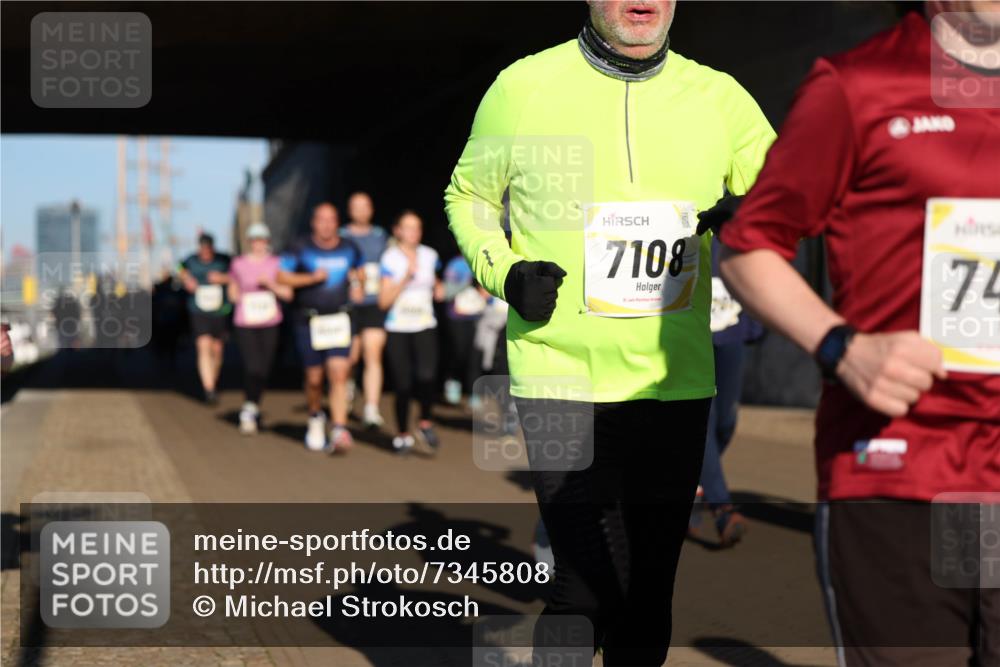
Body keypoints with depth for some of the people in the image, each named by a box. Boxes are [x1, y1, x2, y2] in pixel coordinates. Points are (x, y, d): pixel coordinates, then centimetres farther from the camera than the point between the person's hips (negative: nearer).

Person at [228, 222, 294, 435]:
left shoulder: (276, 263, 3)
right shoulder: (238, 264, 4)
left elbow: (288, 294, 2)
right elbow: (232, 292, 18)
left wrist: (270, 284, -12)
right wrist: (238, 296, -3)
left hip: (270, 323, 1)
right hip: (245, 323, -1)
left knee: (264, 368, 3)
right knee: (252, 367, -14)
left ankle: (251, 409, 24)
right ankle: (249, 411, -1)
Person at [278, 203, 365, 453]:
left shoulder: (349, 249, 9)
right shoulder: (301, 249, -1)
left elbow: (360, 270, 28)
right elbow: (281, 277, -5)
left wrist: (356, 283, 8)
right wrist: (312, 277, -14)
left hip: (339, 321, 1)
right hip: (309, 322, -1)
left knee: (339, 374, -14)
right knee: (314, 378, 7)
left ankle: (339, 430, -19)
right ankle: (315, 418, 37)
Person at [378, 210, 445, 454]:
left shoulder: (430, 256, 10)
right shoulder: (390, 259, -3)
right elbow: (384, 301, -8)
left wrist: (439, 289, 7)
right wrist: (406, 278, -17)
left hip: (425, 327, 2)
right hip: (398, 328, -2)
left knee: (426, 375, -22)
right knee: (403, 385, -1)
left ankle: (425, 423, 1)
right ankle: (402, 434, 19)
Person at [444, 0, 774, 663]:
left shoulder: (719, 98, 5)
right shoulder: (524, 87, -1)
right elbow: (468, 194, 12)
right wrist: (503, 273, -6)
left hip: (675, 385, 3)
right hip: (562, 379, -3)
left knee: (650, 586, 12)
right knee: (592, 581, -12)